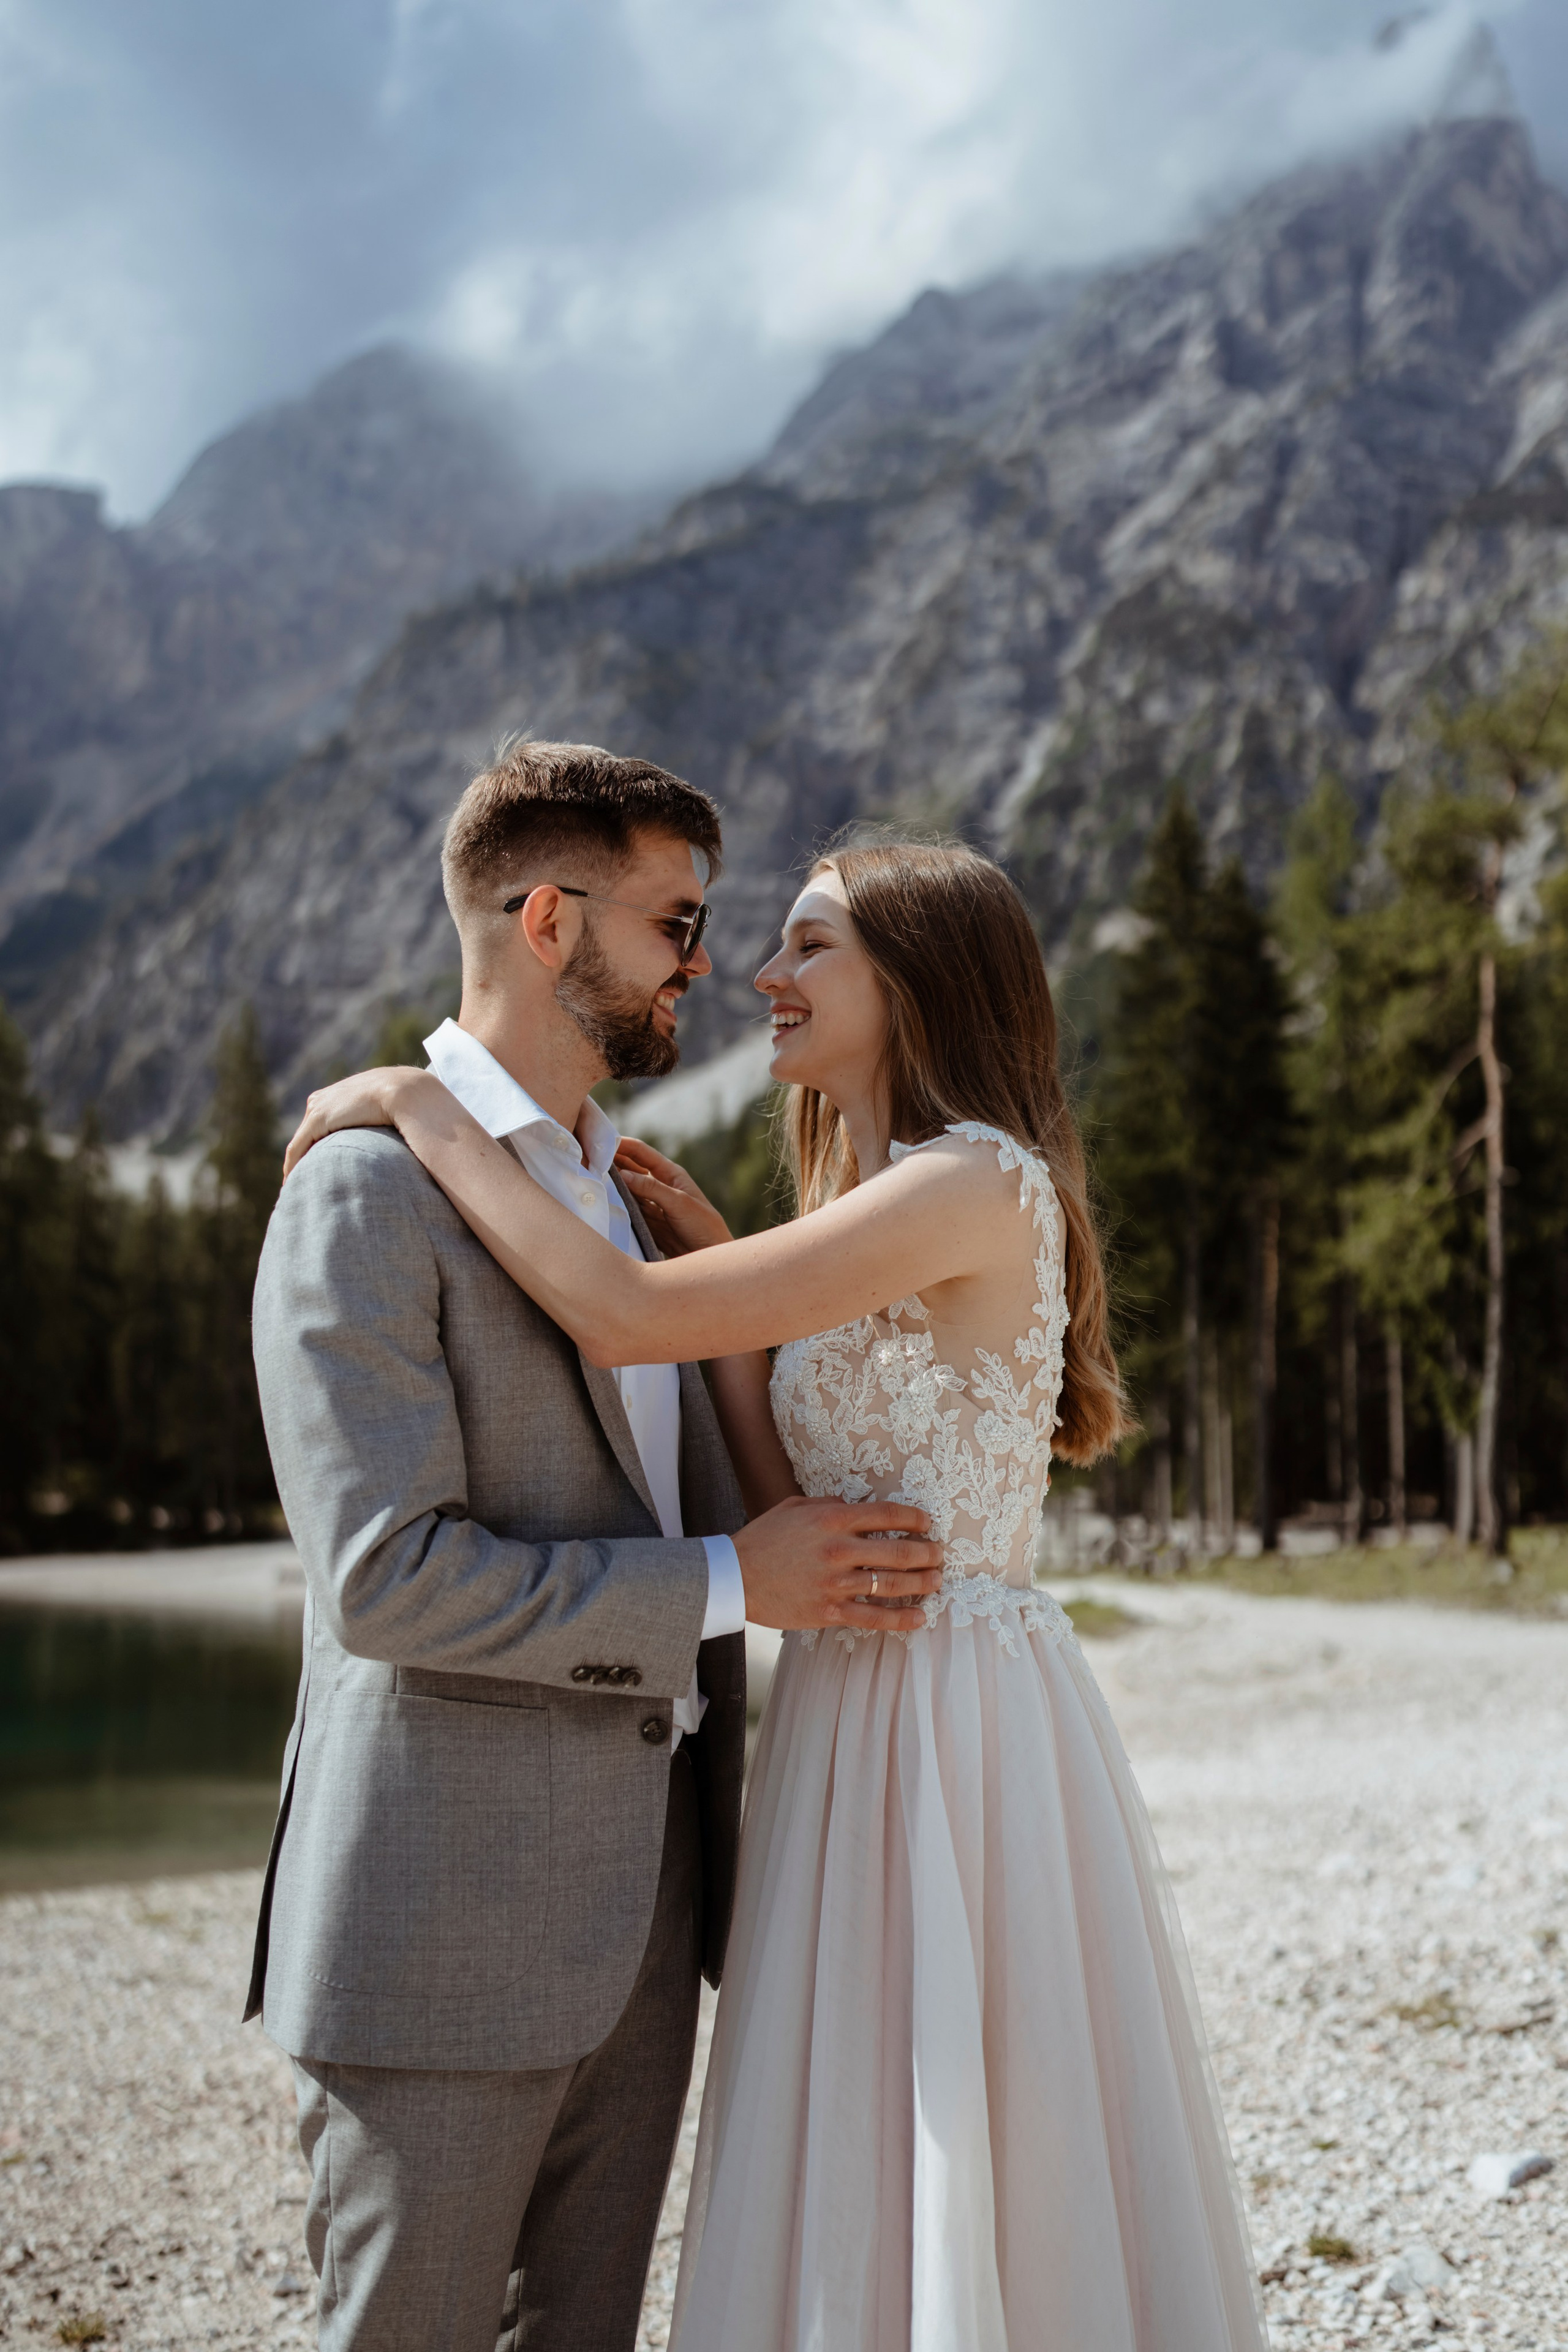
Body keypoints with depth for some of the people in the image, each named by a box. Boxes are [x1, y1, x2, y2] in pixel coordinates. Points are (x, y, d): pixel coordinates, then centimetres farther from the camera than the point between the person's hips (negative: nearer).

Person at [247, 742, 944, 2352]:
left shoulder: (609, 1198, 15)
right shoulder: (366, 1194, -13)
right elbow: (385, 1579, -22)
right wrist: (728, 1581, -18)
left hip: (642, 1900, 8)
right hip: (450, 1927, -8)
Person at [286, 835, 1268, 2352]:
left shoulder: (978, 1183, -15)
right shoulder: (877, 1213, 15)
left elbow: (620, 1318, -22)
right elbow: (793, 1508, 8)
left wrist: (420, 1107, -11)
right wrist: (712, 1256, 6)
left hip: (958, 1727, -9)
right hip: (852, 1718, 9)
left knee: (994, 2194, 4)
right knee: (865, 2212, 16)